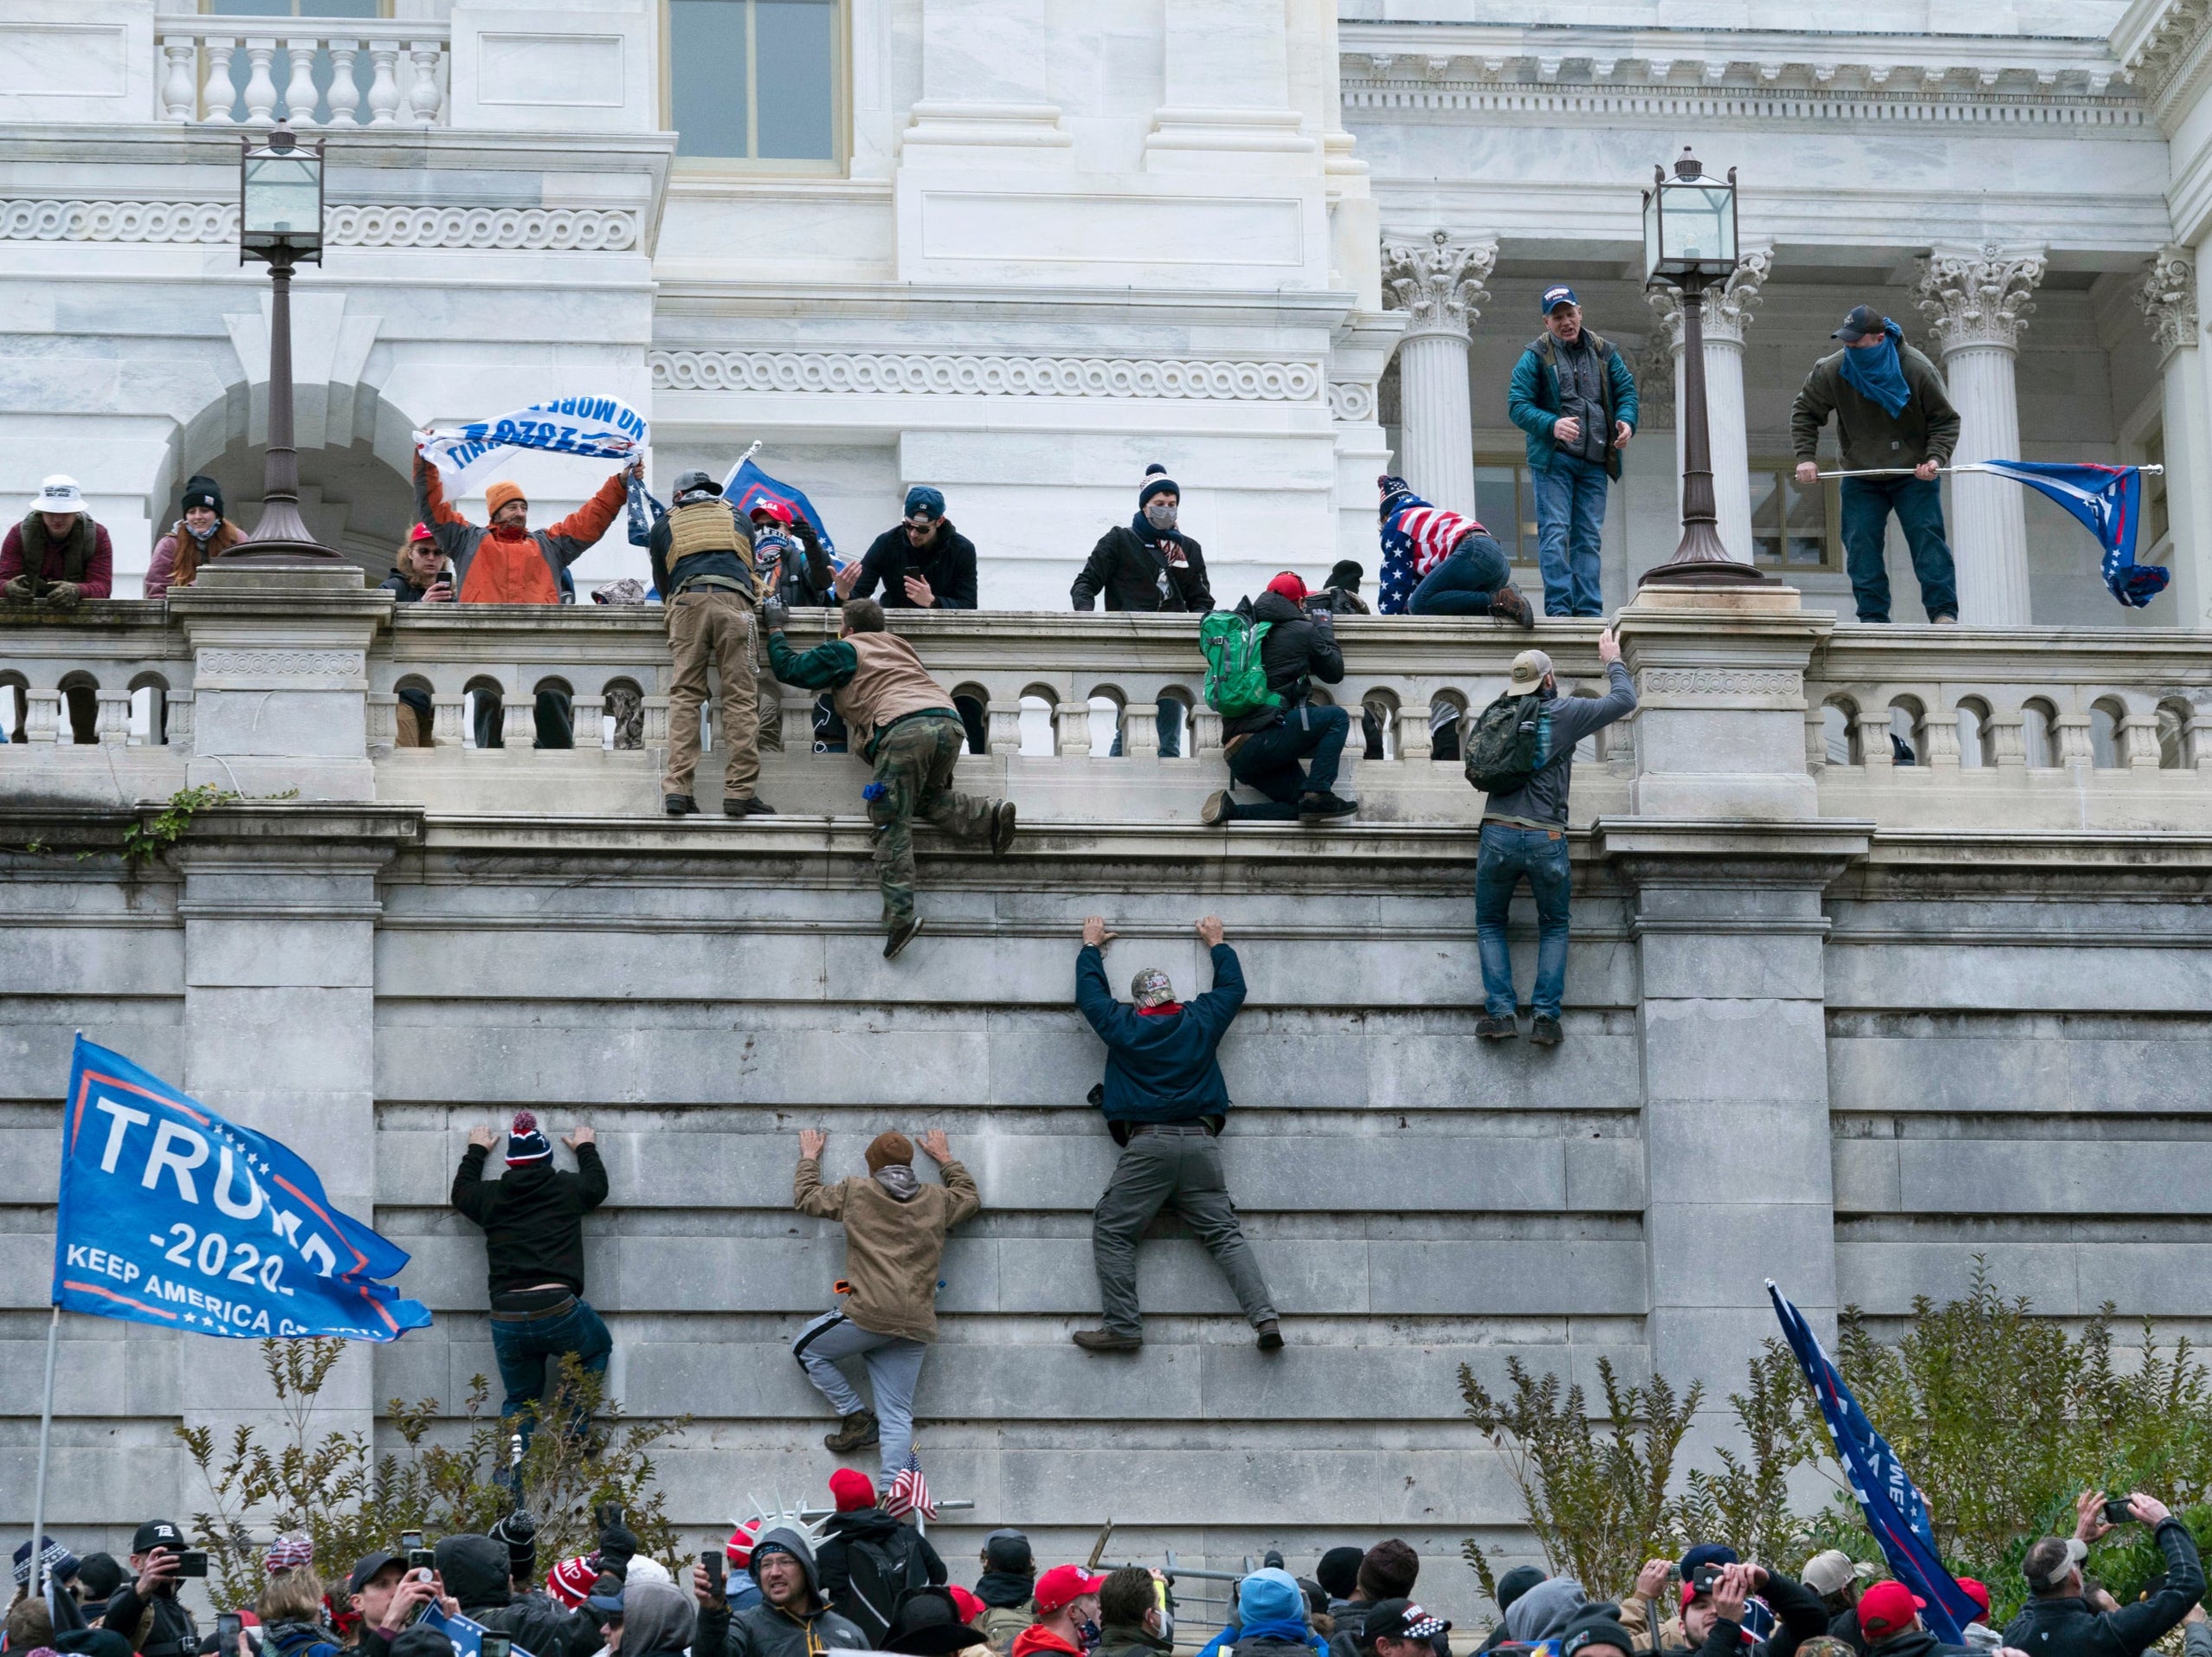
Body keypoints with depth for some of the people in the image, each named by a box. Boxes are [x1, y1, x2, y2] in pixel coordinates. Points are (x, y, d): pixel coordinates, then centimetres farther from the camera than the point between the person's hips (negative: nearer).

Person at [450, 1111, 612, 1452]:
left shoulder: (492, 1197, 11)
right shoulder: (567, 1190, 7)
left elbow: (461, 1191, 35)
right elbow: (597, 1185, 31)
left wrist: (476, 1152, 51)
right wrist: (586, 1149, 49)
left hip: (507, 1320, 2)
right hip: (558, 1310, -2)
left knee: (520, 1399, 19)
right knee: (597, 1349, 29)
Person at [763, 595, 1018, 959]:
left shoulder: (844, 651, 18)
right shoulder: (899, 646, 35)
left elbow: (789, 668, 21)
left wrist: (775, 630, 36)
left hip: (905, 727, -6)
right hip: (949, 722, 6)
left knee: (892, 822, -5)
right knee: (928, 798, 27)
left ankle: (900, 913, -17)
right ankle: (990, 816, 0)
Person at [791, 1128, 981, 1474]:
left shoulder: (856, 1193, 6)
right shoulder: (938, 1200, 15)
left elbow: (805, 1197, 22)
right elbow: (971, 1200, 38)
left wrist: (809, 1157, 40)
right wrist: (945, 1159, 49)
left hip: (869, 1315, -4)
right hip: (916, 1326, 4)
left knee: (805, 1349, 20)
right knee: (897, 1416, 2)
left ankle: (856, 1417, 11)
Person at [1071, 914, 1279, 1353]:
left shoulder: (1123, 1026, 7)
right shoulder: (1201, 1021, 12)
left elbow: (1090, 992, 25)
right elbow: (1233, 987, 30)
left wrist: (1092, 946, 40)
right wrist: (1217, 943, 45)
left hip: (1147, 1144, -3)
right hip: (1200, 1142, 3)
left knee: (1112, 1231, 2)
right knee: (1225, 1233, 2)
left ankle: (1123, 1326, -10)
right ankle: (1264, 1317, -13)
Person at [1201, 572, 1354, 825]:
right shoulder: (1304, 631, 1)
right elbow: (1334, 673, 13)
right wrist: (1324, 627, 27)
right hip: (1263, 740, -7)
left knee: (1303, 810, 11)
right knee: (1337, 717, 7)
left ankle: (1230, 811, -8)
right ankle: (1317, 793, -8)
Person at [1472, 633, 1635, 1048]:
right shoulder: (1564, 713, -2)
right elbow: (1625, 701, 6)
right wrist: (1613, 661, 23)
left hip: (1497, 834, 2)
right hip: (1546, 838, -2)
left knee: (1490, 924, 16)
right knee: (1553, 927, 16)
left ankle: (1500, 1012, 0)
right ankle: (1546, 1016, 2)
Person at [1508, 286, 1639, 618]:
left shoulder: (1603, 353, 12)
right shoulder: (1536, 357, 0)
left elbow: (1626, 390, 15)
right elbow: (1517, 405, -6)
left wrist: (1626, 421, -7)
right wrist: (1552, 425, -22)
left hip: (1594, 463, 4)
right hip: (1553, 458, -4)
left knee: (1589, 537, 5)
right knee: (1555, 533, -10)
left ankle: (1588, 609, 6)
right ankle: (1558, 608, -12)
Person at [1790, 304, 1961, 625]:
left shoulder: (1919, 370, -15)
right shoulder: (1831, 371, -10)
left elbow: (1946, 421, -5)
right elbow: (1804, 412, 5)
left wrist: (1935, 458, -21)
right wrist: (1805, 457, -7)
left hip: (1914, 476, -2)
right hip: (1860, 478, 2)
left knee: (1926, 538, -11)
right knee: (1861, 545, -6)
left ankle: (1944, 611, -9)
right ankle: (1873, 617, -2)